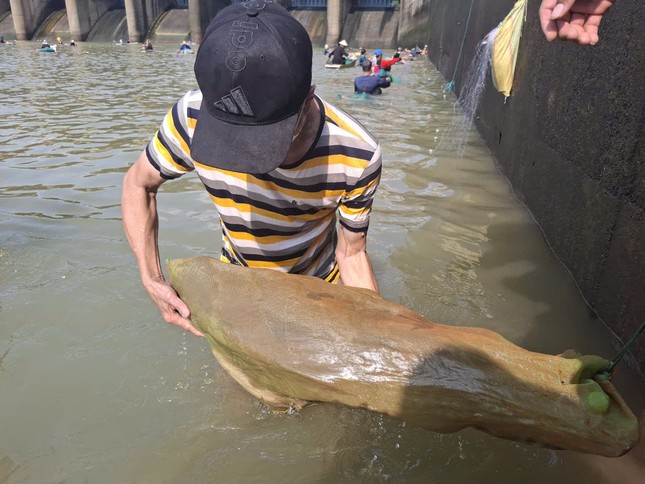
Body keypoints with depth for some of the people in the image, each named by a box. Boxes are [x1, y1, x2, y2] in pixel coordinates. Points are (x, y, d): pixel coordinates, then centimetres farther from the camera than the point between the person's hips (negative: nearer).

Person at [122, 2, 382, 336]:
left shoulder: (356, 156, -31)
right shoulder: (195, 117, -29)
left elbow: (351, 253, -18)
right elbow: (138, 184, -11)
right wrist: (152, 280, -20)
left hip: (318, 291, 0)